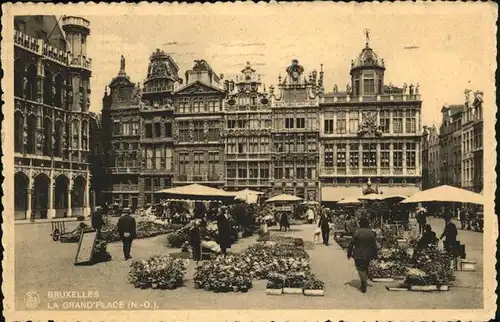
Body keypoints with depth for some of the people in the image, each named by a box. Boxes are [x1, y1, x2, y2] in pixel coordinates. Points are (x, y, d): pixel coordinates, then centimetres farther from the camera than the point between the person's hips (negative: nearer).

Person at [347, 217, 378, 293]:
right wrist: (374, 255, 9)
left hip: (358, 255, -3)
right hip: (368, 255, 3)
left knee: (360, 269, 2)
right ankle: (364, 282, 27)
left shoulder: (357, 232, -11)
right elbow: (374, 245, 0)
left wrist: (349, 253, 2)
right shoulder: (371, 233, -3)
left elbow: (351, 244, -8)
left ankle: (364, 286, -11)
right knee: (365, 269, 20)